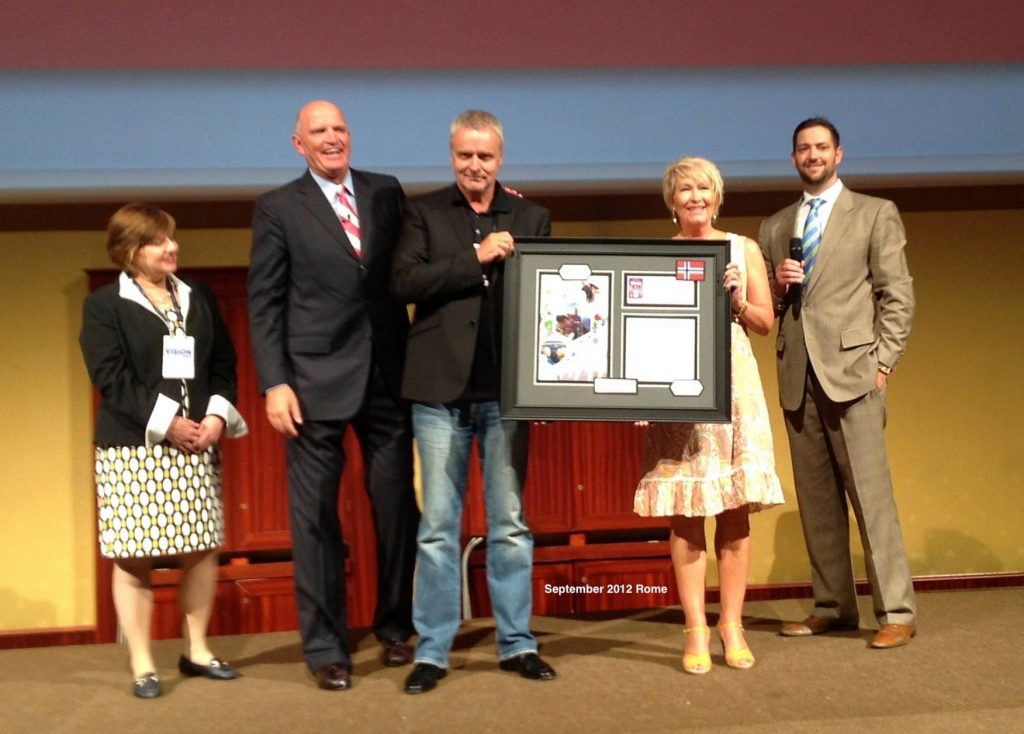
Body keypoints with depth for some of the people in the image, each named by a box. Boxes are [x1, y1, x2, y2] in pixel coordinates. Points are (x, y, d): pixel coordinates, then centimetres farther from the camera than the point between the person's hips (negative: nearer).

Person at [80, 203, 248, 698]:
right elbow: (111, 377, -10)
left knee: (202, 550, 6)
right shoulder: (103, 305, -1)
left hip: (197, 444, 4)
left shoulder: (199, 298, 14)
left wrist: (218, 415, -6)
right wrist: (166, 422, -16)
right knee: (133, 557, -2)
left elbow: (224, 363, 11)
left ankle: (196, 650, 20)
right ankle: (142, 664, 8)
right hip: (131, 449, -4)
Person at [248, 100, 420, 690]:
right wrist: (275, 383, -9)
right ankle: (325, 647, 16)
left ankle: (396, 627, 28)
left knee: (398, 506, 9)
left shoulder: (388, 193, 10)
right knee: (316, 514, 4)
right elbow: (264, 303, -1)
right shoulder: (279, 208, 2)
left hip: (389, 374, 3)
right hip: (317, 379, -2)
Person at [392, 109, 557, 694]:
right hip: (442, 388, -1)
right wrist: (476, 258, -14)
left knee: (510, 524, 8)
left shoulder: (532, 218, 10)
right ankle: (432, 651, 13)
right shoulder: (425, 213, 5)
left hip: (507, 388, 1)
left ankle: (518, 643, 19)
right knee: (438, 526, 4)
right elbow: (405, 282, -9)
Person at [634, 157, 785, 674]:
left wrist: (737, 301, -5)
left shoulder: (745, 250, 13)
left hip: (732, 384, 1)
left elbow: (766, 323, 12)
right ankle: (695, 630, 3)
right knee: (684, 513, -3)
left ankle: (731, 624, 9)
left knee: (735, 510, -1)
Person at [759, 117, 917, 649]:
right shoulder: (775, 227, 18)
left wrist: (884, 361, -7)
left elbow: (898, 295, 2)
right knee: (816, 499, 6)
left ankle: (896, 612, -2)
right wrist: (777, 283, -1)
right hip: (797, 375, 4)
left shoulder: (875, 214, 7)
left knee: (870, 493, -8)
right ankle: (832, 606, 14)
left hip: (850, 370, -4)